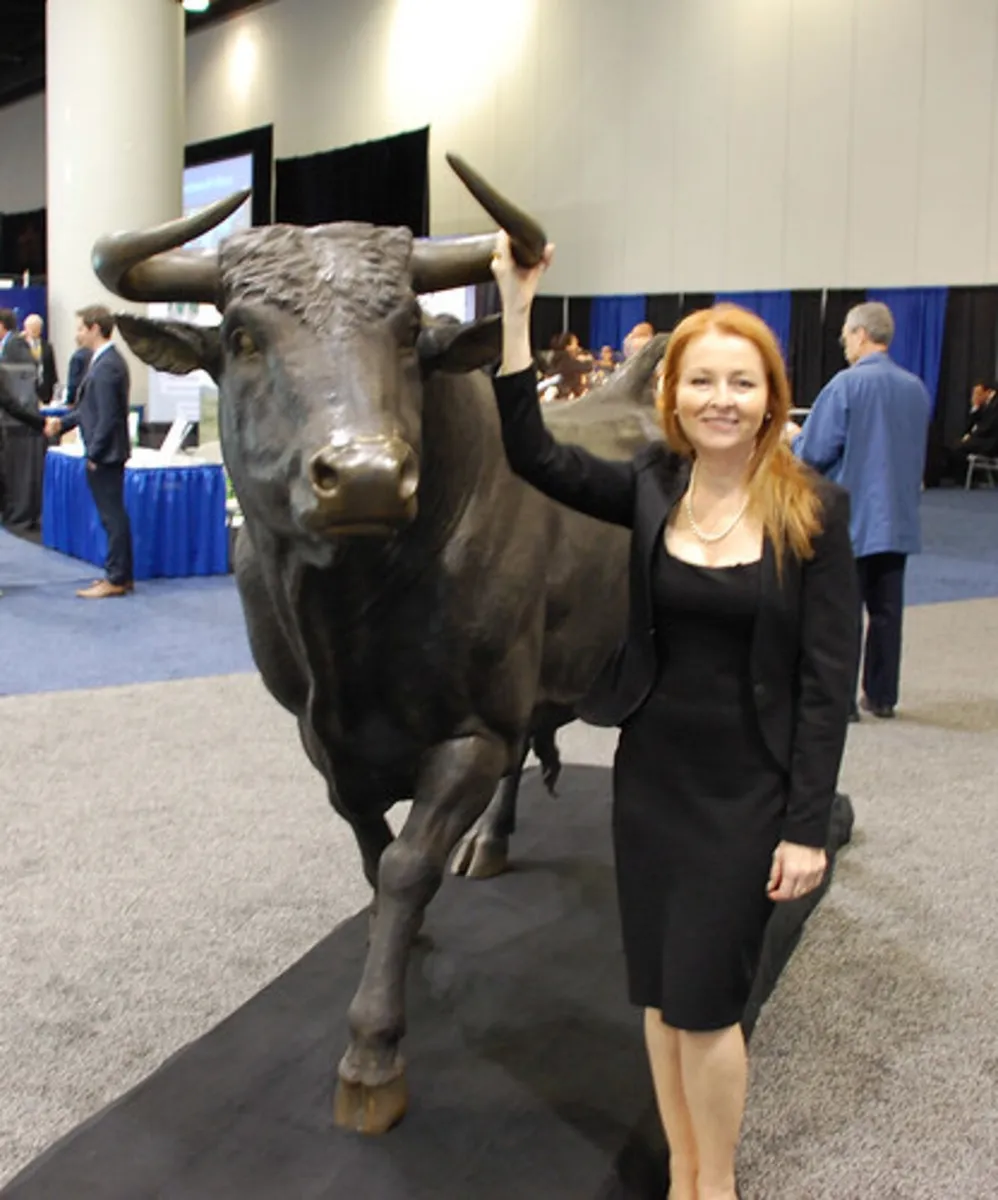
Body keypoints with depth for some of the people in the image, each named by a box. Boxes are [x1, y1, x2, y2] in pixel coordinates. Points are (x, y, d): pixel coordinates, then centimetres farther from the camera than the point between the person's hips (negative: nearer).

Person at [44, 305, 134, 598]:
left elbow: (107, 417, -22)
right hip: (107, 453, 10)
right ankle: (122, 575, 22)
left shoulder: (106, 366, -19)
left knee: (112, 516, -3)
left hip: (105, 454, -10)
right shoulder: (107, 360, 12)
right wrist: (63, 422, 9)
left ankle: (116, 579, 3)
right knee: (114, 514, 15)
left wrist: (93, 454, -17)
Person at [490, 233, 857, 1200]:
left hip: (749, 790, -4)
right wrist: (516, 307, -11)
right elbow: (530, 454, -6)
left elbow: (828, 680, -10)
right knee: (660, 994, 13)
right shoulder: (651, 489, 0)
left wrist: (807, 828, -12)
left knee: (703, 998, 1)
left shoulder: (815, 511, -10)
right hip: (650, 773, 4)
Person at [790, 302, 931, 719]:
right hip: (898, 518, 6)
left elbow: (815, 454, -15)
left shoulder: (847, 384, -15)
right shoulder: (917, 388, 4)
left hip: (851, 518, -5)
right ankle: (882, 696, 18)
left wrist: (794, 435, 5)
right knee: (886, 609, 11)